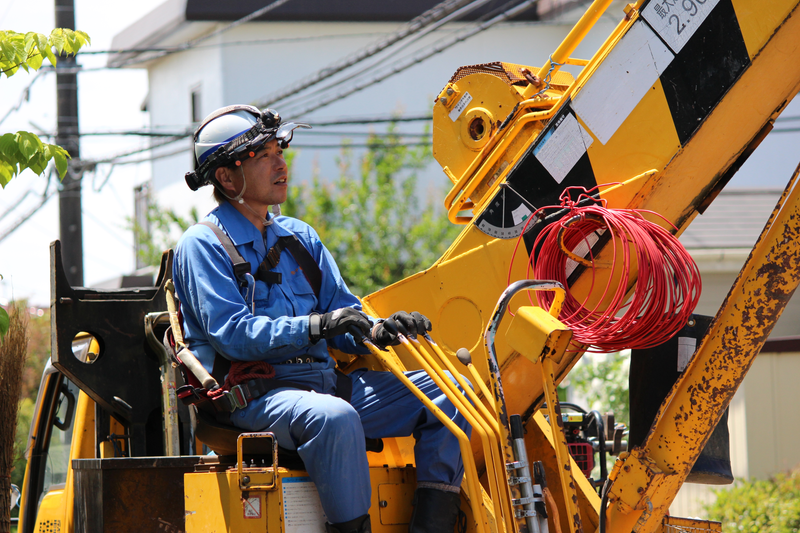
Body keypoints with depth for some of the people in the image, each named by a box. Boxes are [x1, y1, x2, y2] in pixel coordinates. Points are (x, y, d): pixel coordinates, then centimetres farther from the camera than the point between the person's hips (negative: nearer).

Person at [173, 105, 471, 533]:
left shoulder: (300, 237, 21)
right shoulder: (203, 246, -2)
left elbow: (344, 316, 17)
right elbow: (232, 334, -15)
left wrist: (379, 331, -6)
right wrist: (315, 326, -26)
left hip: (324, 383, 7)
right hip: (253, 397, -7)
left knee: (442, 392, -5)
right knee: (334, 416, -38)